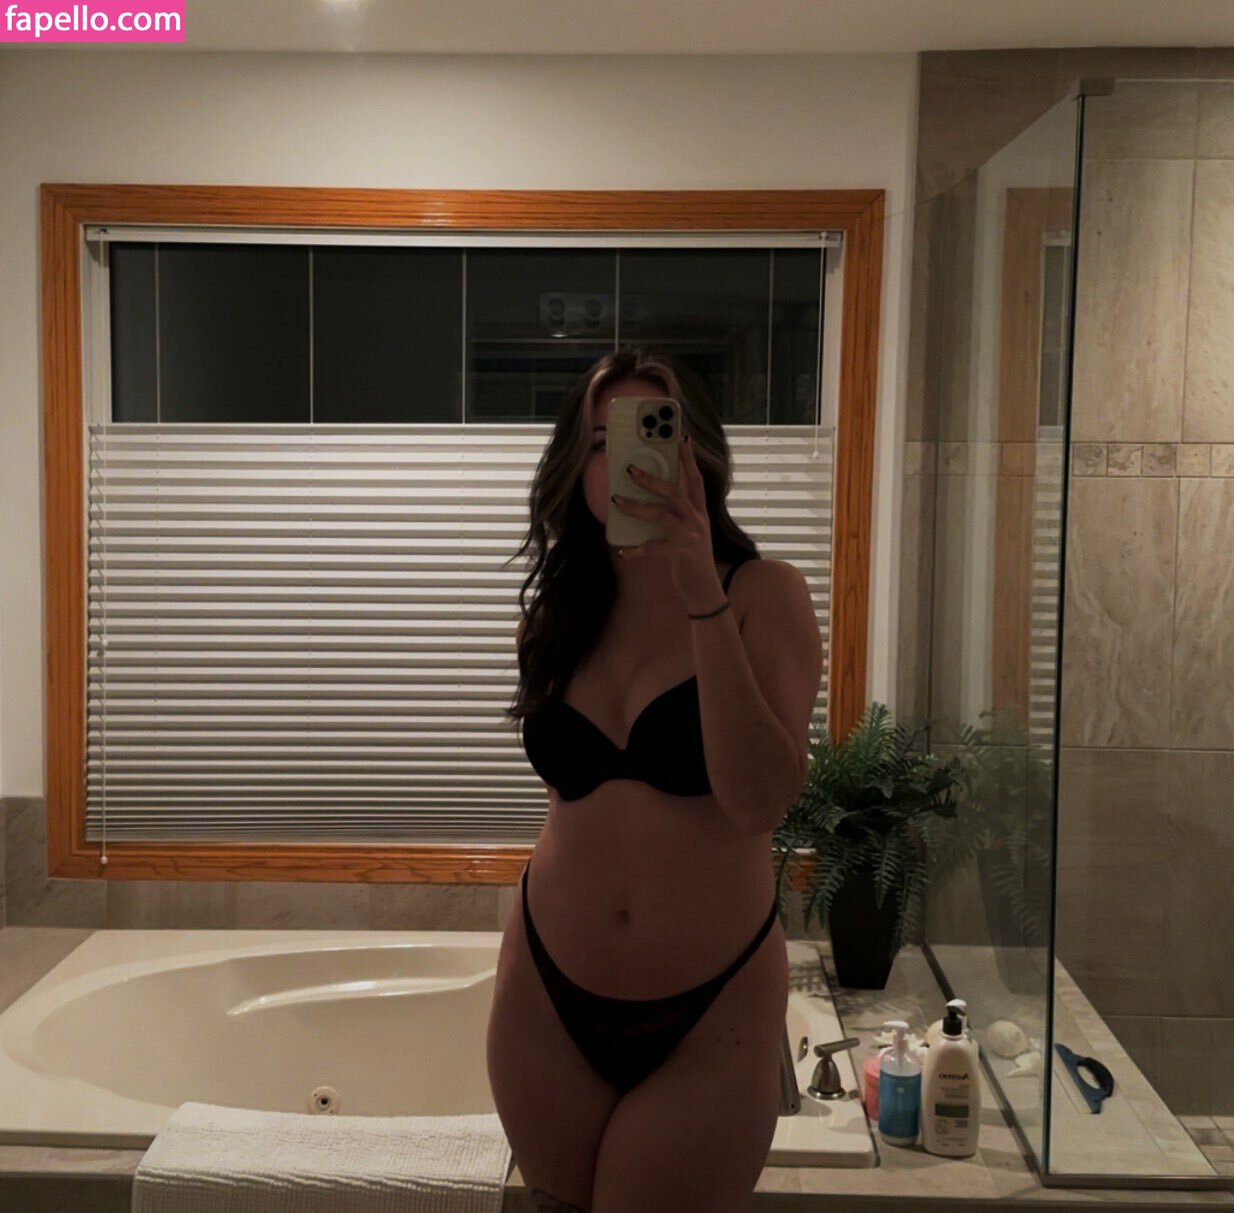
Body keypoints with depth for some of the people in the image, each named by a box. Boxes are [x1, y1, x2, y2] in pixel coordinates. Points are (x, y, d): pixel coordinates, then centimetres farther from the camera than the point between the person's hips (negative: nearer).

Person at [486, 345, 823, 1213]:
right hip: (549, 1003, 4)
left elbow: (761, 802, -22)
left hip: (711, 1015, -4)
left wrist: (705, 602, -27)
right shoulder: (559, 618, 4)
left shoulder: (764, 596, -9)